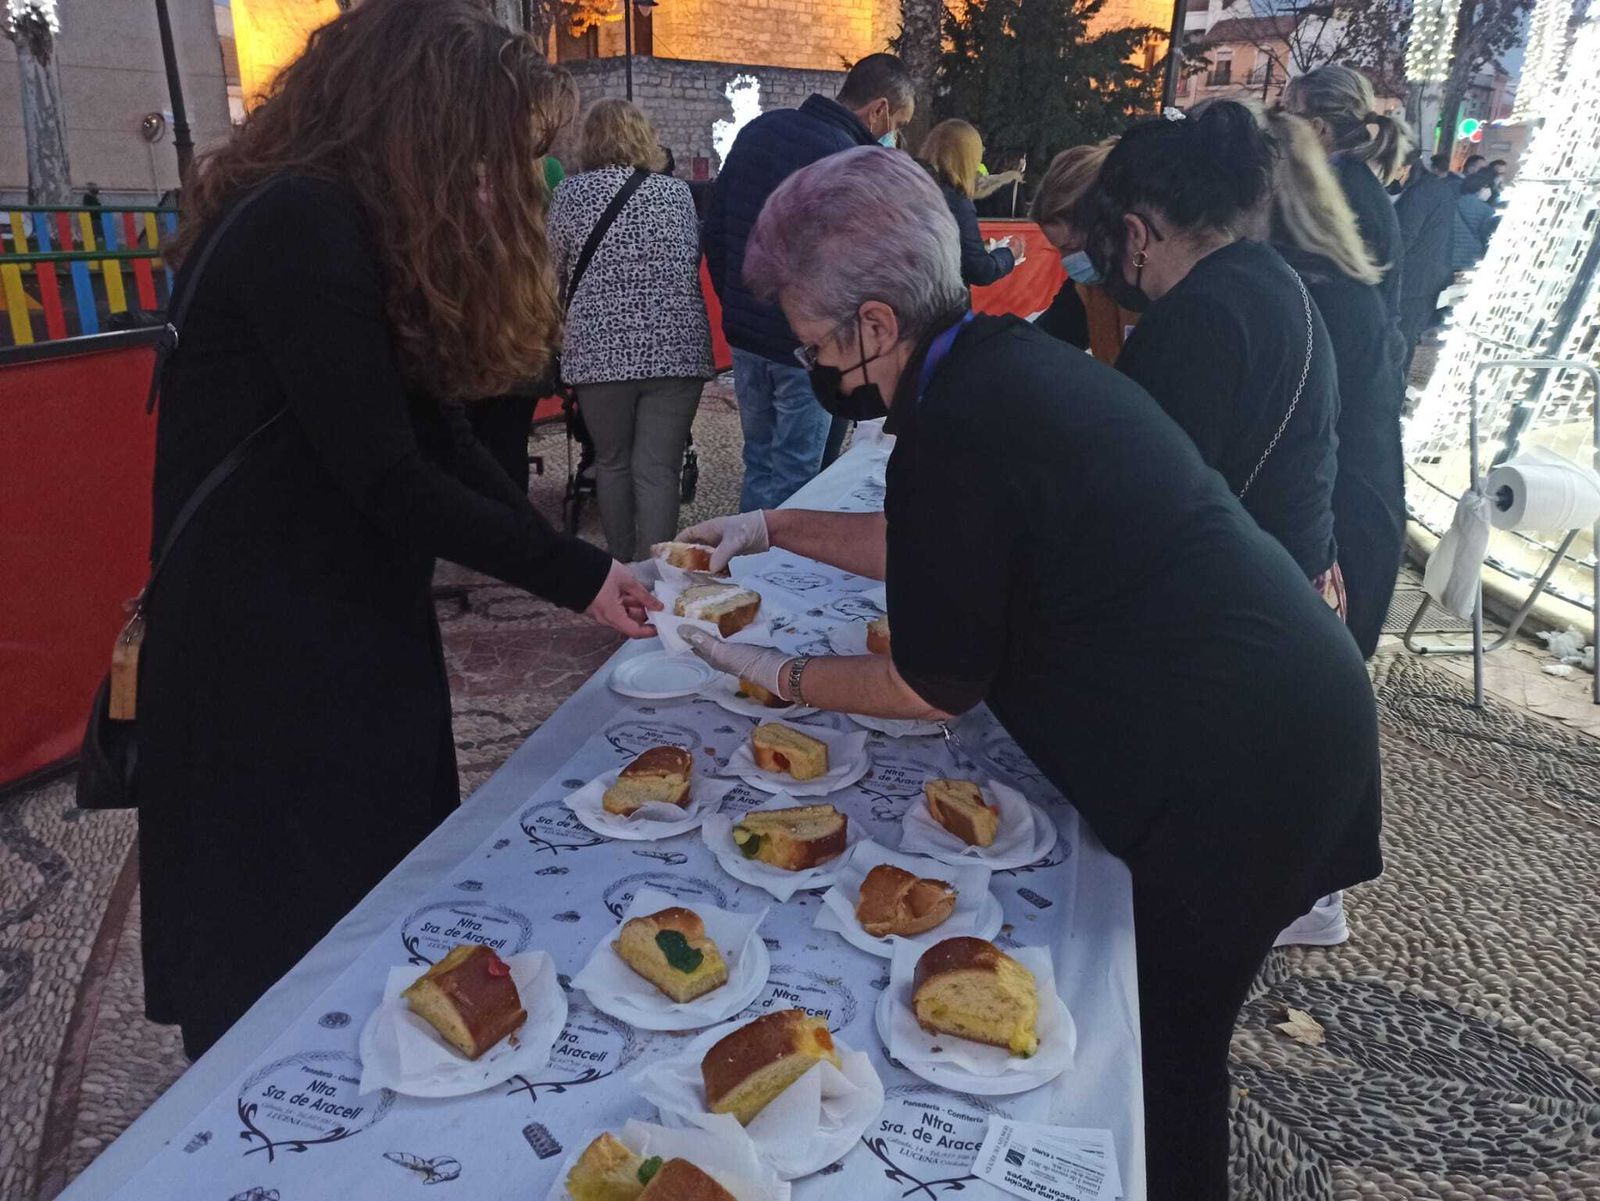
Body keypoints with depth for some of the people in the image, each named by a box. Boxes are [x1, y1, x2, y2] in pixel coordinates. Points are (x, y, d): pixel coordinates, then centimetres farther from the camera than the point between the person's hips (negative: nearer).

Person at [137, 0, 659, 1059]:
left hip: (353, 634, 9)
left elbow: (435, 431, 6)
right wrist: (575, 575, -14)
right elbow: (383, 473, -23)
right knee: (285, 951, 9)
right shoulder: (301, 227, -21)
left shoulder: (361, 229, 10)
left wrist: (574, 563, -1)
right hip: (264, 662, -9)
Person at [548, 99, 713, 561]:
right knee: (657, 469, -2)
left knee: (612, 463, 14)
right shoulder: (676, 190, 9)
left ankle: (620, 572, 23)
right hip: (677, 348, 1)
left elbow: (554, 270, 13)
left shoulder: (572, 192, 4)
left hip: (600, 348, 0)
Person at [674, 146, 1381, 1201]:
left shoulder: (957, 431, -25)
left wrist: (776, 675, 0)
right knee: (1171, 1026, 26)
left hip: (1232, 775, -10)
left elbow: (933, 689, -13)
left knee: (1168, 1048, 13)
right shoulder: (1012, 355, 4)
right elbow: (924, 548, 18)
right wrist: (776, 529, 20)